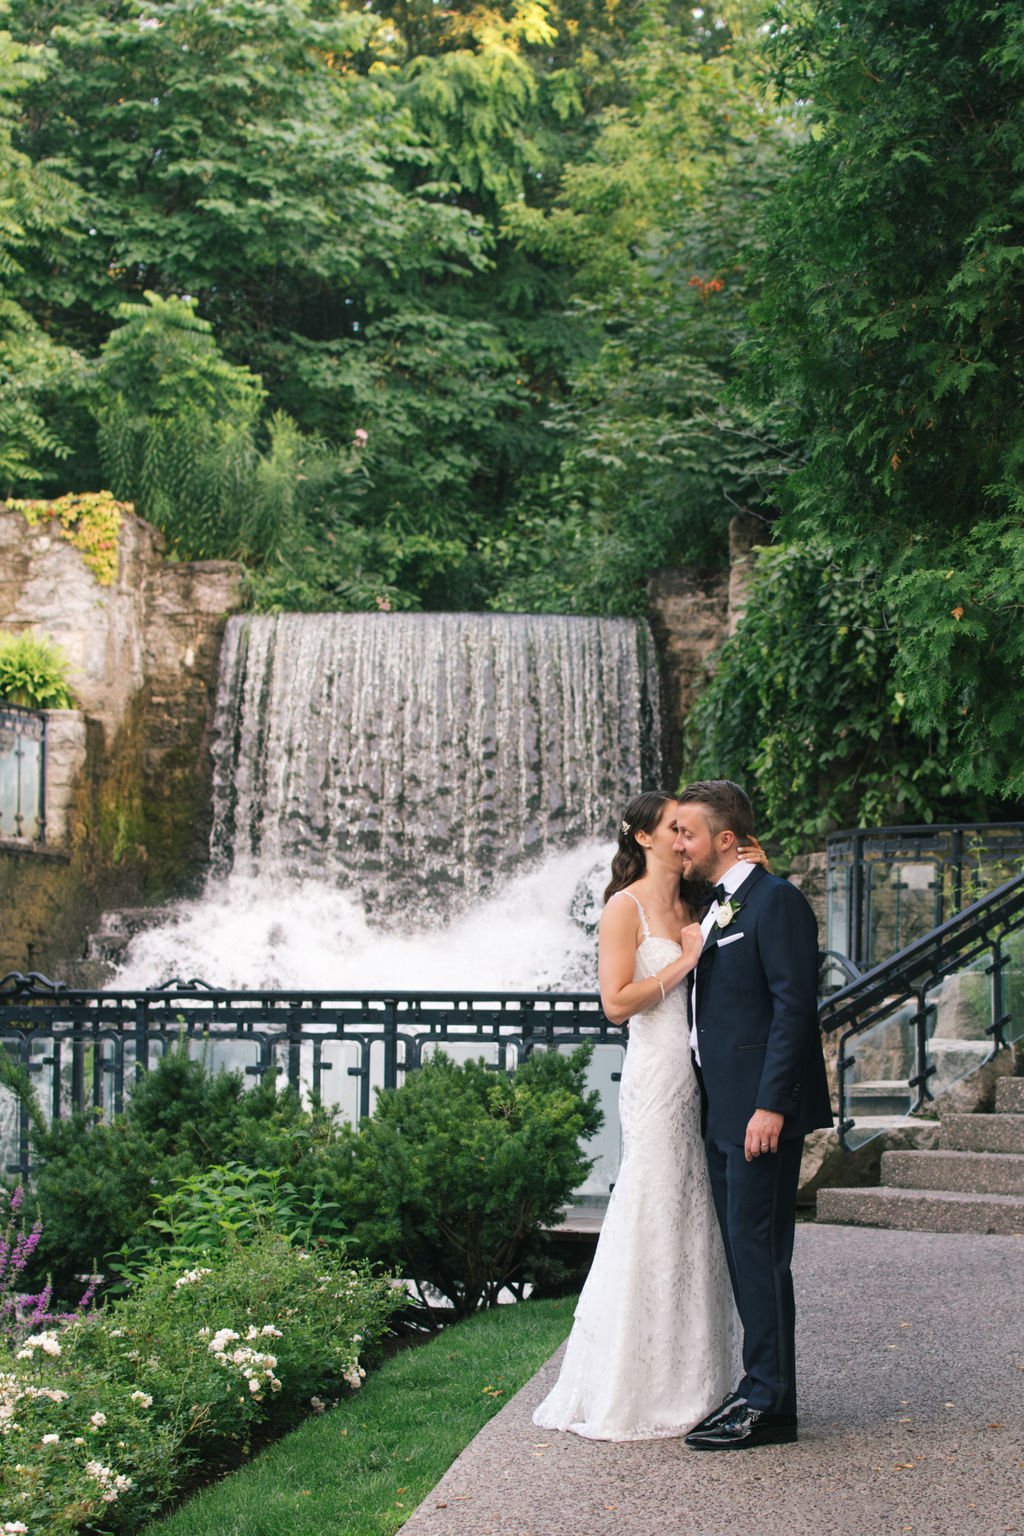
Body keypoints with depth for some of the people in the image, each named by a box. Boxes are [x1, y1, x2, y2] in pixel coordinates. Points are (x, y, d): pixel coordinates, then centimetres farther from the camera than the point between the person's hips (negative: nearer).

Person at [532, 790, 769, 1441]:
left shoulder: (693, 905, 16)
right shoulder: (626, 907, -5)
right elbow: (617, 1001, -12)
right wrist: (683, 962, -10)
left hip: (702, 1076, 7)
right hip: (659, 1075, -7)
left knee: (698, 1220, 8)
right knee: (654, 1221, -4)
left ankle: (692, 1381, 16)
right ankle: (630, 1393, 4)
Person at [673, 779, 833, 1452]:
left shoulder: (775, 901, -11)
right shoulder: (715, 907, 18)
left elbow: (794, 1005, -17)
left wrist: (771, 1105, -21)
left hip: (762, 1111, -10)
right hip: (724, 1113, 10)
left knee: (758, 1250, -7)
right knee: (743, 1252, 12)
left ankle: (769, 1404, -2)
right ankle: (762, 1389, 19)